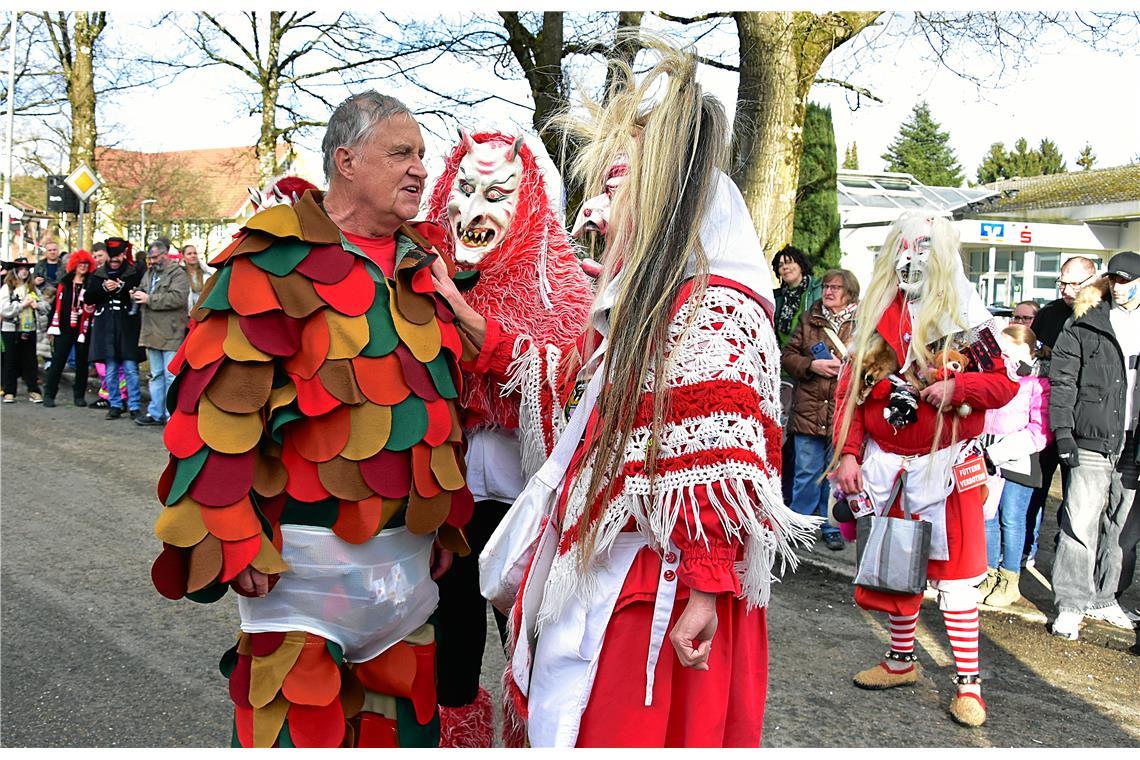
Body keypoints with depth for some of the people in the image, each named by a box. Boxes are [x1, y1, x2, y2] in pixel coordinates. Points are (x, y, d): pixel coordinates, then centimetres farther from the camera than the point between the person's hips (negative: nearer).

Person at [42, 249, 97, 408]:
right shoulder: (64, 283, 6)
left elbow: (92, 308, 5)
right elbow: (57, 303, 6)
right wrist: (53, 326, 3)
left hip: (83, 328, 0)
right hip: (64, 328, 1)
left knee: (82, 362, 7)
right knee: (58, 361, 0)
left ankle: (79, 395, 17)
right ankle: (49, 394, 5)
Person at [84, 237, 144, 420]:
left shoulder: (135, 273, 1)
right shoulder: (99, 274, 13)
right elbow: (87, 298, 8)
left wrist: (122, 288, -17)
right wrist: (103, 288, -8)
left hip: (127, 327, -3)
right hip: (106, 328, 4)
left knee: (130, 369, -4)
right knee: (110, 370, 7)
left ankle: (134, 406, 2)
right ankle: (115, 405, 16)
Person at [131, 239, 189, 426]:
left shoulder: (178, 274, -8)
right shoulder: (149, 273, 18)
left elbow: (177, 298, -22)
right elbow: (143, 291, 29)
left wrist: (149, 299, -19)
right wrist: (136, 295, 4)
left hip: (170, 334, -8)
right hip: (152, 333, 8)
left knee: (170, 376, -6)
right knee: (156, 375, 14)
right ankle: (155, 413, 21)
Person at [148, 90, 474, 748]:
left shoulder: (423, 267, 10)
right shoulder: (278, 259, -11)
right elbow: (222, 406, -15)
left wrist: (448, 519, 15)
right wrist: (233, 542, -16)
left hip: (410, 547, 7)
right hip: (306, 551, -6)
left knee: (405, 714, 17)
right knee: (295, 723, 4)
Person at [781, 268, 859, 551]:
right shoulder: (809, 319, 10)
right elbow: (787, 355, 9)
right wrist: (812, 365, -7)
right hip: (809, 409, 1)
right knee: (806, 473, 5)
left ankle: (832, 528, 21)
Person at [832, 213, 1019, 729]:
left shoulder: (964, 318, -4)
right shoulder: (876, 317, 5)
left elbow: (1005, 383, -2)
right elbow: (851, 392, 6)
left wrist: (956, 386, -20)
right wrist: (848, 453, -2)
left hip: (945, 463, -3)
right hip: (885, 463, 4)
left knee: (954, 574, -2)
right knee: (895, 567, 13)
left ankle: (968, 682, 7)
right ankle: (901, 661, 29)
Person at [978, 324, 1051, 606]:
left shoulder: (1038, 383, -7)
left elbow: (1040, 432, -14)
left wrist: (999, 452, -18)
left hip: (1018, 462, -6)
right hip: (989, 459, 6)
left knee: (1011, 520, 1)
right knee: (987, 517, 9)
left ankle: (1010, 581, 13)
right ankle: (990, 575, 21)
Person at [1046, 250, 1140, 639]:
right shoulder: (1084, 326, 1)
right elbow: (1061, 382, -2)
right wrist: (1063, 431, -11)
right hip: (1092, 444, -4)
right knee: (1081, 524, -6)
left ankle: (1104, 599, 25)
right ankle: (1071, 605, 2)